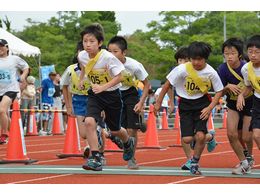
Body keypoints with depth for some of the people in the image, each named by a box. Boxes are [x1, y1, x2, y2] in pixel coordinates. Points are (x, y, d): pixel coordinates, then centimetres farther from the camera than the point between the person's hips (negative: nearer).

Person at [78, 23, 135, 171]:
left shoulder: (108, 57, -27)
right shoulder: (82, 56, -11)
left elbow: (118, 77, -23)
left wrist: (103, 87, -34)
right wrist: (82, 79, 12)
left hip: (112, 94, -3)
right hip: (95, 94, 3)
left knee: (115, 130, 13)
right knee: (89, 121, -23)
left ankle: (128, 143, 50)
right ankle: (95, 159, -18)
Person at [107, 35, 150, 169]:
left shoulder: (134, 65, -24)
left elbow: (146, 84, -9)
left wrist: (141, 103, -16)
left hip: (130, 94, -1)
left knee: (131, 129, -6)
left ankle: (131, 159, 9)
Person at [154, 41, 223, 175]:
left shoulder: (211, 73, -15)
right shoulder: (183, 69, -18)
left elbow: (219, 91, -1)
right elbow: (168, 84, -6)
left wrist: (210, 108, -13)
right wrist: (158, 103, -2)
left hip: (202, 103, 0)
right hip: (185, 104, 1)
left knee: (200, 136, -17)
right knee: (187, 139, -9)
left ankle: (194, 163, 8)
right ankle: (208, 137, 25)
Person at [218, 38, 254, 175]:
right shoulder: (223, 69, -15)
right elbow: (220, 91, -7)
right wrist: (228, 87, -27)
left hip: (249, 103, -3)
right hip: (233, 104, 3)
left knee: (246, 137, -1)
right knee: (231, 133, -10)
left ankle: (249, 156, 33)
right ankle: (244, 162, 10)